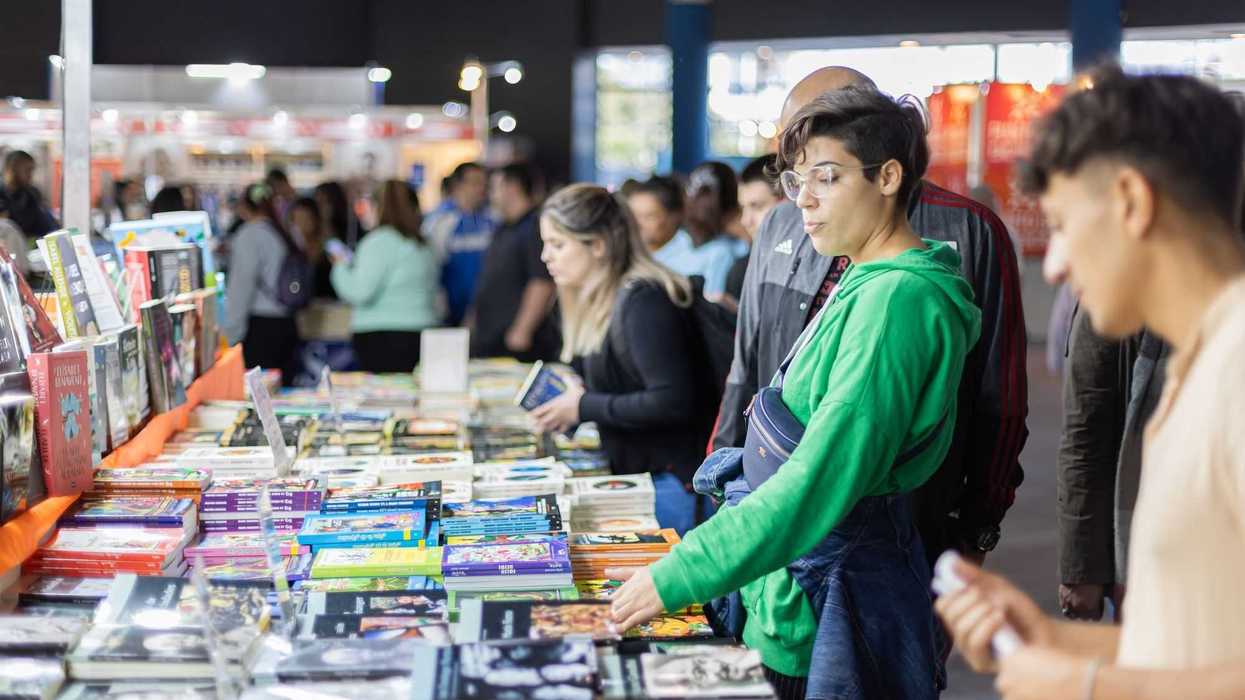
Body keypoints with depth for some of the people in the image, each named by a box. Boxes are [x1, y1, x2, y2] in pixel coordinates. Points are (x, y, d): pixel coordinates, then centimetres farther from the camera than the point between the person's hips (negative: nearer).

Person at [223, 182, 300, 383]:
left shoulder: (249, 234, -6)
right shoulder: (284, 234, 12)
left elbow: (242, 285, -10)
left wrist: (230, 332, -9)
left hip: (260, 325, -7)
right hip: (287, 324, 7)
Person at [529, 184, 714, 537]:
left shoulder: (643, 300, -16)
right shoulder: (600, 302, 14)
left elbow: (671, 402, -24)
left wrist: (585, 407, -16)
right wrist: (566, 397, 2)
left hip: (672, 480, -9)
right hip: (634, 476, 9)